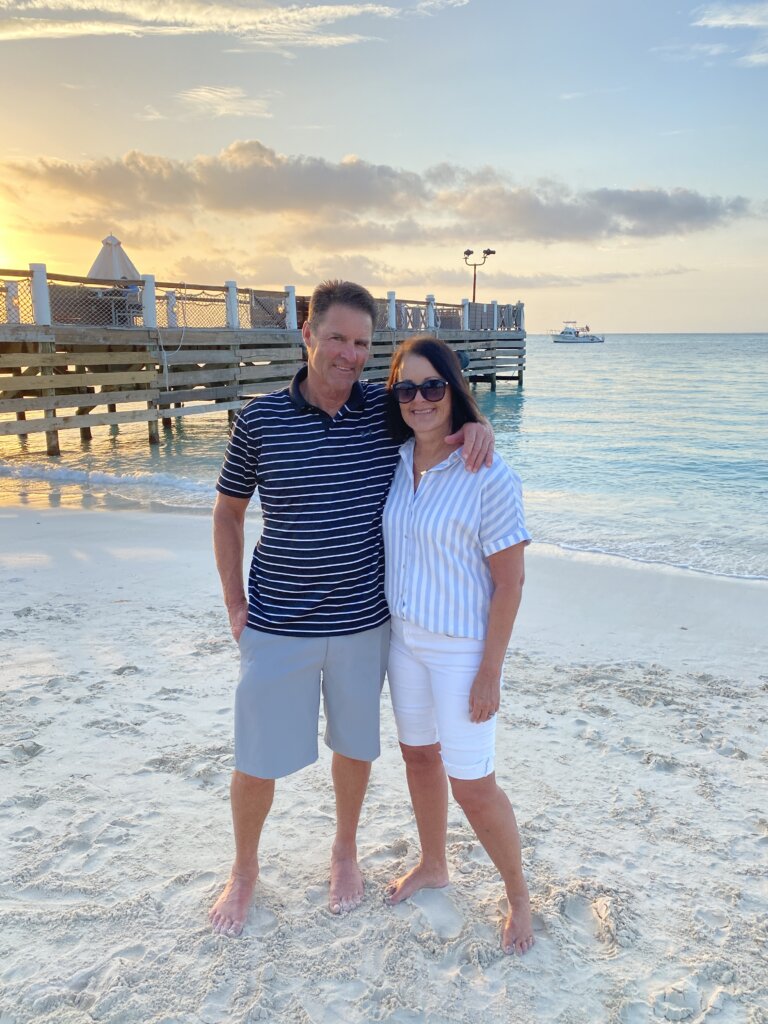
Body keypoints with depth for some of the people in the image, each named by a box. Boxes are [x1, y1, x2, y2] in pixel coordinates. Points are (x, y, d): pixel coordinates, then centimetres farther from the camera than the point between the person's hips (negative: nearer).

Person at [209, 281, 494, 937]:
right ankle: (244, 869, 40)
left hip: (364, 620, 2)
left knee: (355, 746, 20)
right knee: (257, 760, 10)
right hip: (278, 625, -1)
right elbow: (228, 512, 4)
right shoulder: (260, 420, -8)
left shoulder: (387, 408, -4)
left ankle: (346, 850, 47)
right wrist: (234, 601, 0)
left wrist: (476, 424, -12)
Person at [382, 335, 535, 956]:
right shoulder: (395, 461, 0)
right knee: (419, 756, 21)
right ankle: (433, 867, 45)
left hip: (462, 648, -6)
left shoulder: (489, 476, -20)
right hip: (403, 636, 6)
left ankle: (519, 895, 30)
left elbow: (510, 582, -17)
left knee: (471, 783, 3)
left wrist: (490, 673, -16)